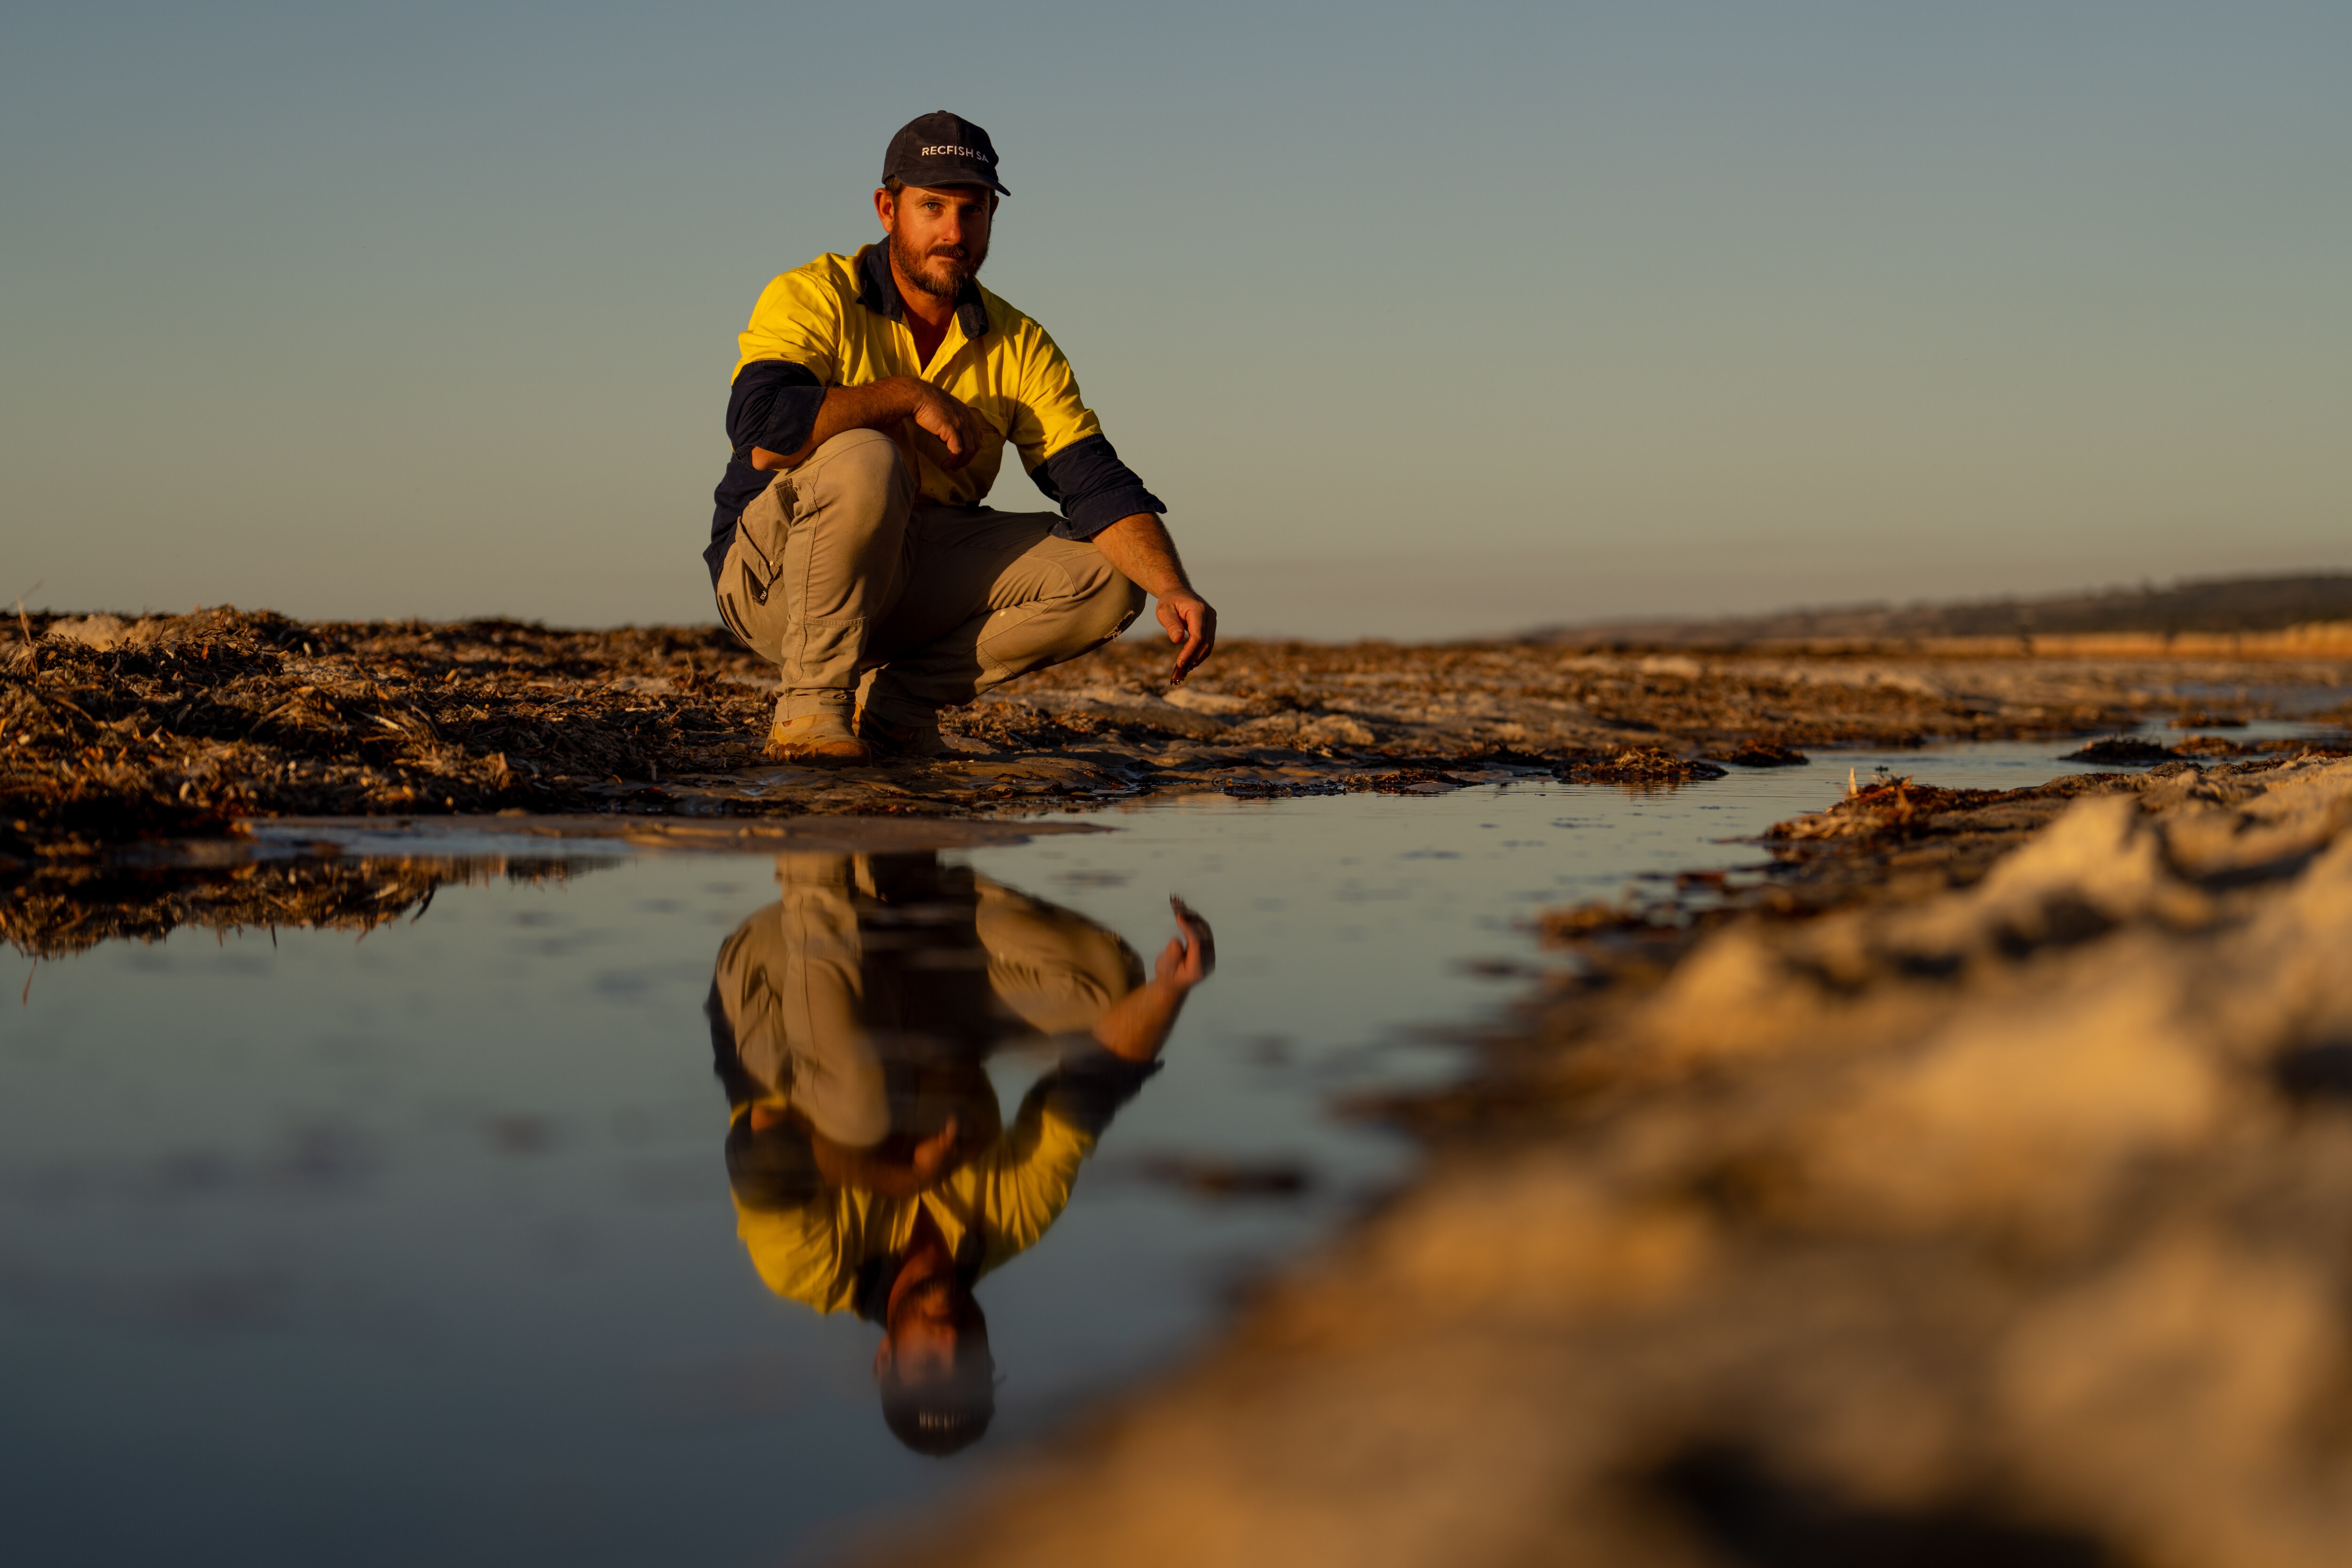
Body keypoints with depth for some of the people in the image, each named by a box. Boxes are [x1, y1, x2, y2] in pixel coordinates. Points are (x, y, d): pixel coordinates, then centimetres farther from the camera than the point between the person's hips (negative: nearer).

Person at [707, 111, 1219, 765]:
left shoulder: (1020, 349, 3)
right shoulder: (813, 299, -10)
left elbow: (1096, 485, -8)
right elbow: (760, 432, -29)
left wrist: (1173, 589, -25)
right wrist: (911, 396, -21)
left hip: (923, 576, 5)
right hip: (775, 575, -5)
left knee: (1107, 577, -11)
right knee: (865, 461, -34)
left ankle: (891, 700, -5)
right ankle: (811, 701, -18)